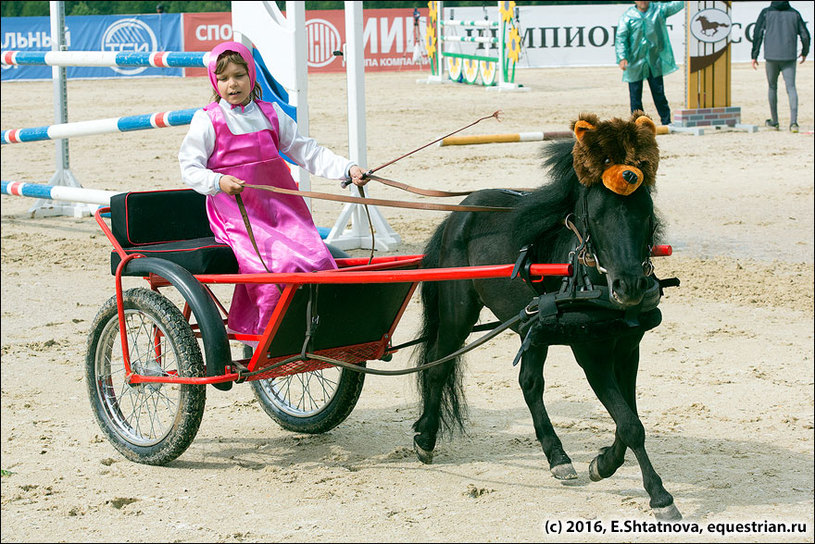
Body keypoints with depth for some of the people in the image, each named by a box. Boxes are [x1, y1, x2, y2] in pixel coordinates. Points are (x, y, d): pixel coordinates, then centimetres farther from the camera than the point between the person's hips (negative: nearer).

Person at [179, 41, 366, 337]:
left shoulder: (271, 114, 14)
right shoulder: (207, 120, 2)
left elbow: (307, 152, 15)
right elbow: (190, 168, -4)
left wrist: (348, 169, 3)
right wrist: (218, 182, -24)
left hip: (279, 207, 5)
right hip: (235, 213, -5)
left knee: (316, 257, -16)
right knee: (278, 264, -27)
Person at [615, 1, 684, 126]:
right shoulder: (627, 16, -1)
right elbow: (621, 38, -6)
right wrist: (622, 58, -17)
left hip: (654, 61, 2)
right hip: (635, 61, -2)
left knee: (659, 92, 6)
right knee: (635, 94, 2)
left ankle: (666, 121, 13)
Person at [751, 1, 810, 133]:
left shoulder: (766, 12, 6)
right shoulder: (794, 13, 9)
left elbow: (758, 34, -1)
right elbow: (805, 36, 9)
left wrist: (754, 56, 3)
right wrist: (804, 53, 26)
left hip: (771, 57, 0)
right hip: (789, 58, 0)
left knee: (772, 87, 17)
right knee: (791, 88, -4)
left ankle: (774, 121, 25)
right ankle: (793, 121, -21)